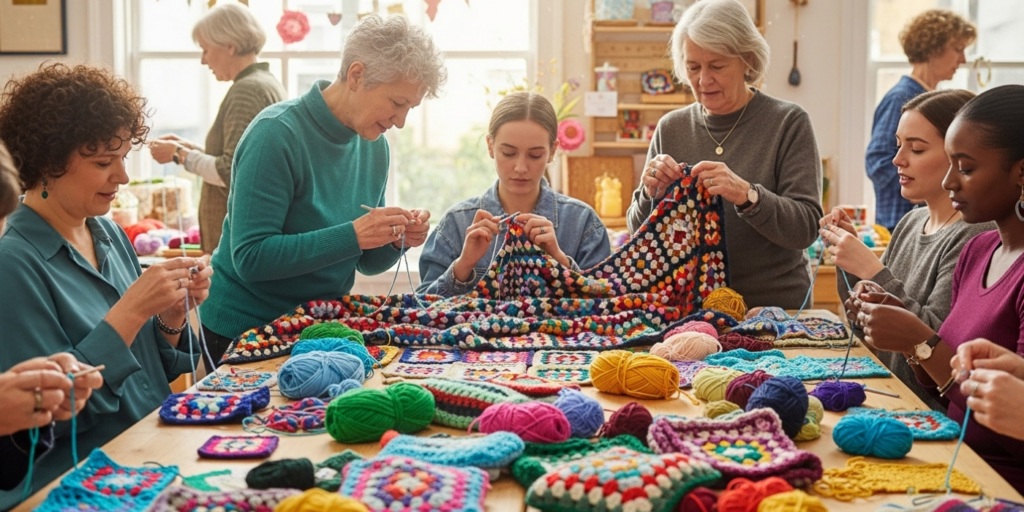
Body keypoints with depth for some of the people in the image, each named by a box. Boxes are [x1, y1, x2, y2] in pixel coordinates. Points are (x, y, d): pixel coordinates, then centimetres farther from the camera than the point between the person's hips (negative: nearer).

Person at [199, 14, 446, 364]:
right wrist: (352, 235, -32)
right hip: (245, 330, -6)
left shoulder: (374, 146, 0)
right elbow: (250, 258, -27)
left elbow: (366, 262, 8)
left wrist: (396, 242, -14)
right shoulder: (277, 134, -21)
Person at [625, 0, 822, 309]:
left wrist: (746, 195, -24)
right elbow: (641, 234, 9)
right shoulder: (670, 128, 6)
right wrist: (650, 195, -11)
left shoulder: (788, 123, -2)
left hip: (775, 306, -3)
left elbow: (806, 229, -8)